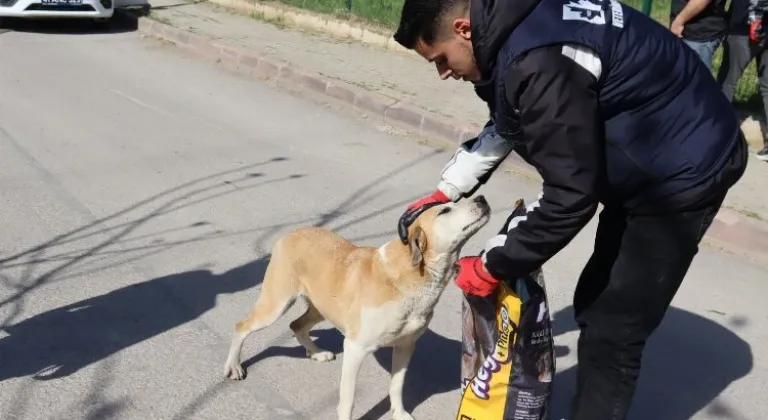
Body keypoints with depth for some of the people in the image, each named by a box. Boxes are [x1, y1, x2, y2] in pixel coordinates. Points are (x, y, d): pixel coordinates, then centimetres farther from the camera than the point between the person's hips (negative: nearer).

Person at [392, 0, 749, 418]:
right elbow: (503, 128, 16)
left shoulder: (540, 61, -32)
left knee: (610, 330, -5)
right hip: (645, 162, 10)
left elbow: (569, 196, -28)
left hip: (683, 171, -10)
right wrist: (441, 195, 8)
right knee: (595, 305, 19)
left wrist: (491, 266, -16)